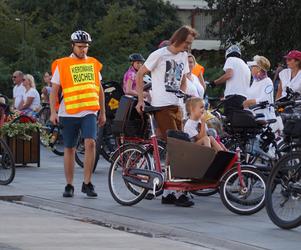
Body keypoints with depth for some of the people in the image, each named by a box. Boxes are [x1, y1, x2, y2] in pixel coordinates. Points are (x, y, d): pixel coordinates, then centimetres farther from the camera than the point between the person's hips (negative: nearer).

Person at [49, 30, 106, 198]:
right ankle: (69, 186, 16)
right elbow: (54, 90, 2)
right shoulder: (62, 65, 2)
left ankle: (87, 183, -10)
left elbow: (99, 89, 20)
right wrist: (53, 112, -8)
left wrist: (103, 112, 18)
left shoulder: (93, 64, 12)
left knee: (90, 142, -17)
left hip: (89, 112, 1)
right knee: (70, 149, 6)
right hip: (69, 113, -1)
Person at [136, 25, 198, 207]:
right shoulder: (160, 54, -8)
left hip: (177, 106, 8)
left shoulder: (183, 56, 14)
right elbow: (139, 75, -4)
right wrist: (141, 100, -9)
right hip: (162, 106, -8)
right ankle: (178, 192, -10)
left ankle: (168, 192, 10)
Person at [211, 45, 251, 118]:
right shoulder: (246, 67, 30)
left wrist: (214, 82, -3)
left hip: (233, 96, -8)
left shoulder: (231, 59, 8)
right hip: (244, 98, 8)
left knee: (230, 119, -16)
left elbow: (229, 74, -11)